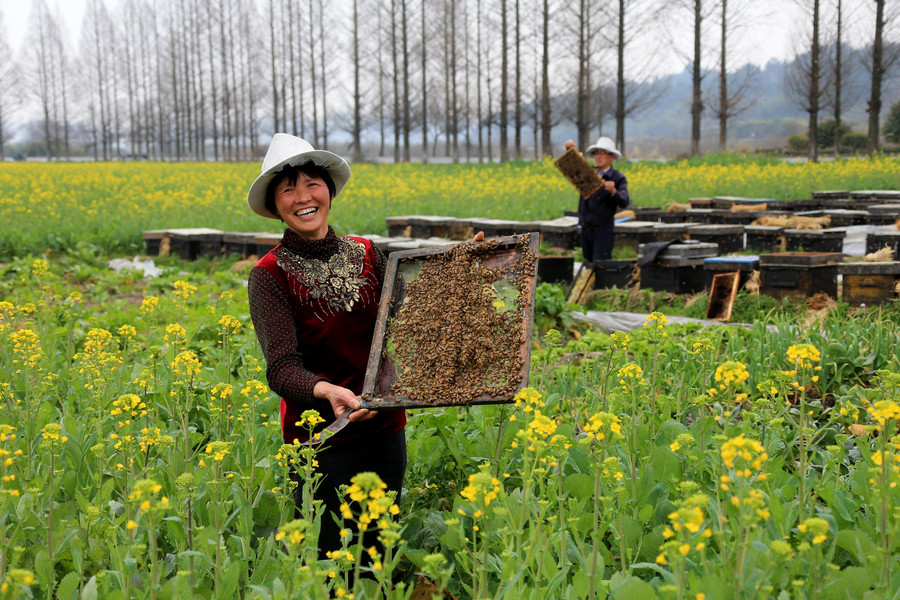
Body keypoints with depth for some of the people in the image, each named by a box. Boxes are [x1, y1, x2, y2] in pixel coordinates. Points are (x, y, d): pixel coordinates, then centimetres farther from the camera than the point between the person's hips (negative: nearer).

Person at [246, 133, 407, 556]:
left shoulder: (367, 255, 4)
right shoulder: (270, 276, -9)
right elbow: (281, 367, -19)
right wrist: (325, 390, -39)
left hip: (385, 428, 4)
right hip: (322, 437, -4)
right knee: (328, 556, 3)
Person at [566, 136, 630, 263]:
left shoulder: (618, 178, -5)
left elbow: (624, 202, -19)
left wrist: (613, 191, -40)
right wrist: (571, 150, -1)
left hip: (604, 229, -5)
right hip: (586, 228, 6)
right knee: (589, 263, 12)